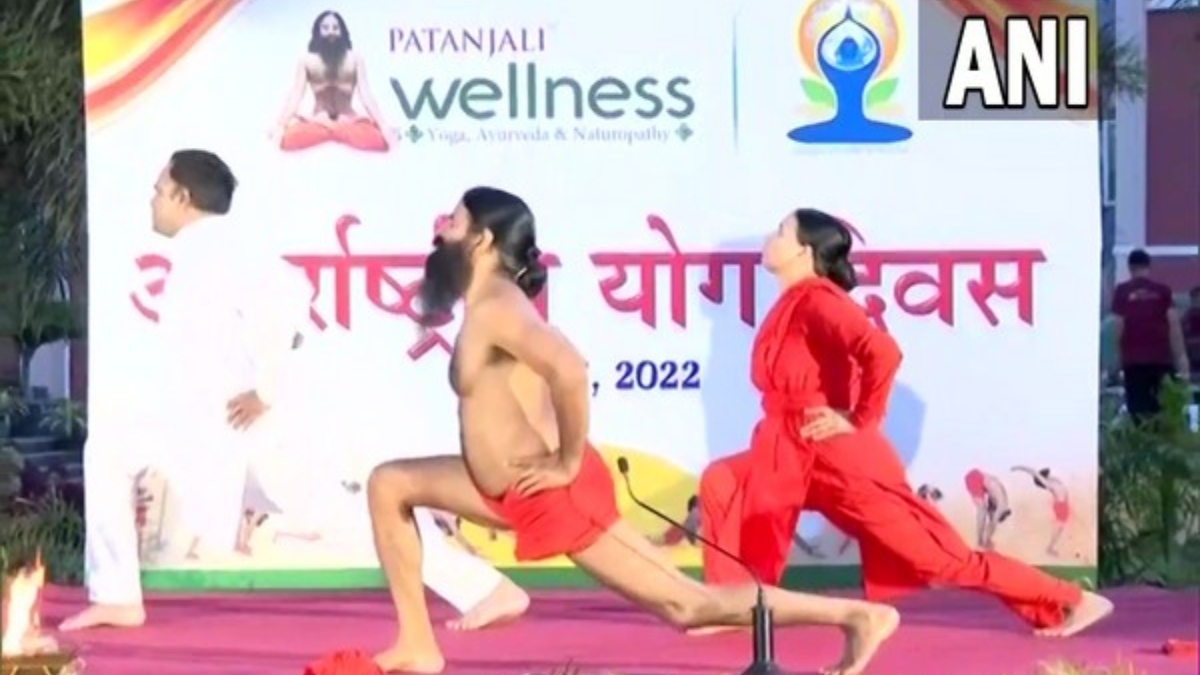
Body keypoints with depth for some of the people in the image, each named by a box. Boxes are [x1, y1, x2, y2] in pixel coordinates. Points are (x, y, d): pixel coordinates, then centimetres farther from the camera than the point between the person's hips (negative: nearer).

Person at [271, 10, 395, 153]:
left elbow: (366, 95, -7)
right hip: (317, 123, 0)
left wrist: (384, 127, -20)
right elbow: (295, 96, -8)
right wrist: (280, 125, -23)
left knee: (380, 139, -34)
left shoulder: (354, 59, -2)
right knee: (289, 138, -35)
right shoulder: (307, 61, -2)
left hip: (349, 122, 0)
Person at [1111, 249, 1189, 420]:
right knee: (1162, 408, 7)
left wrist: (1121, 354, 9)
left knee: (1138, 409, -1)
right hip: (1161, 358, 1)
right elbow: (1174, 324, -1)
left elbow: (1118, 327, -2)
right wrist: (1181, 356, 1)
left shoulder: (1121, 291, 1)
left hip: (1133, 359, -1)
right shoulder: (1163, 290, 4)